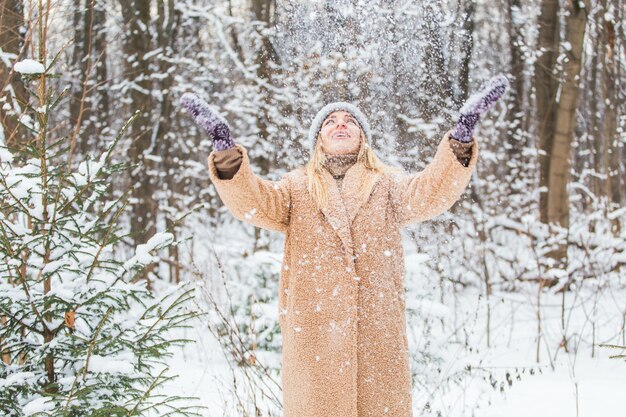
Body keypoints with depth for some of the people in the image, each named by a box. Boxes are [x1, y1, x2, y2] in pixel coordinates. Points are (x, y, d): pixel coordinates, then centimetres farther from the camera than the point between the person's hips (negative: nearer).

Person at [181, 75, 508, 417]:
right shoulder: (298, 186, 16)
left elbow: (428, 194, -3)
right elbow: (255, 203, -1)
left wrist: (461, 136, -18)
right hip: (313, 328, 0)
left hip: (378, 327, 0)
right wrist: (225, 148, -19)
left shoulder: (386, 184, 16)